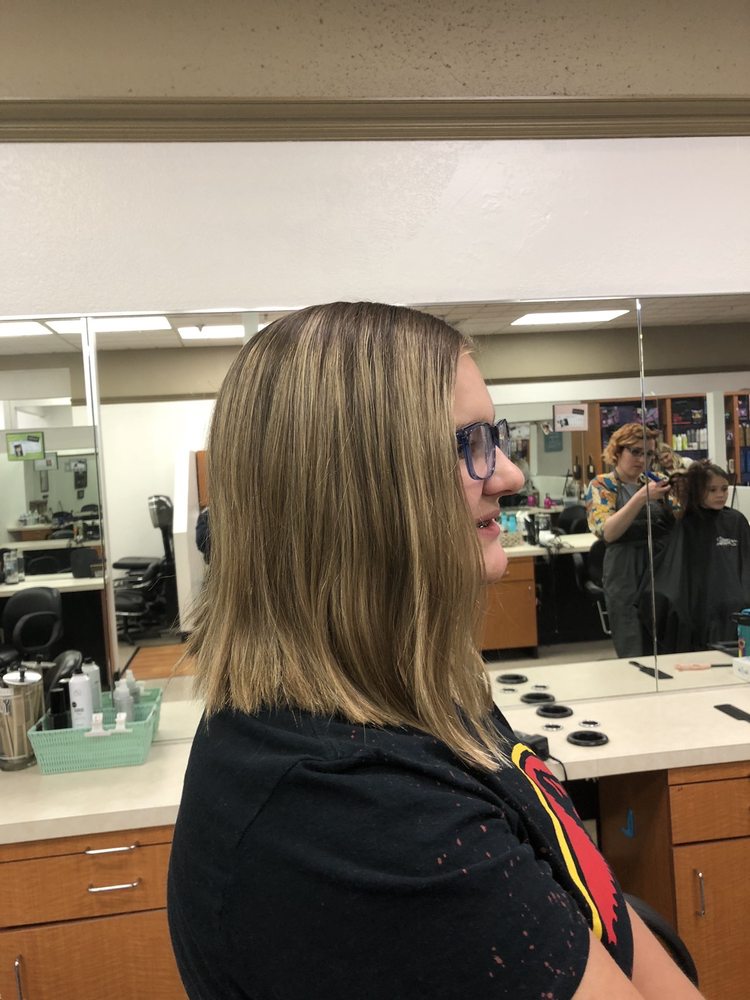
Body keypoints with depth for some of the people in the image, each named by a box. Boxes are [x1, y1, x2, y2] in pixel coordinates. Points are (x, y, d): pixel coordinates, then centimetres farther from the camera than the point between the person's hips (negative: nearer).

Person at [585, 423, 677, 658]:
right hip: (627, 577, -4)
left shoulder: (655, 480, 13)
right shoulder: (601, 485, 1)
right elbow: (608, 532, -13)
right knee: (635, 655, -3)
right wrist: (642, 497, -21)